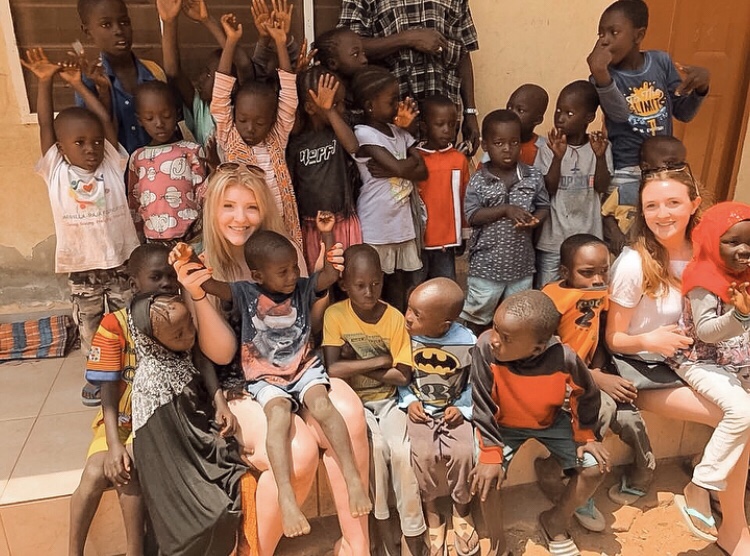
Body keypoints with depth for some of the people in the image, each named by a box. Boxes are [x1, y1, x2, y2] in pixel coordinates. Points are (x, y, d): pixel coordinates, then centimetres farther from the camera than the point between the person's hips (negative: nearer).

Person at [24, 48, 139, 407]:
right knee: (89, 326, 15)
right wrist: (44, 81, -8)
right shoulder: (56, 171, -3)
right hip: (82, 269, 0)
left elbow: (106, 121, -6)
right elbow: (45, 125, -6)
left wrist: (78, 85, -3)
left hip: (121, 262, 0)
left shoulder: (112, 164, -3)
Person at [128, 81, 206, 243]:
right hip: (153, 243, 3)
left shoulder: (192, 151, 0)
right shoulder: (137, 157, 11)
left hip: (190, 239, -3)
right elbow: (134, 204, 16)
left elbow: (203, 196, 1)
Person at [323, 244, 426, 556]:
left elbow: (402, 376, -10)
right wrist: (380, 360, -17)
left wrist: (356, 364, -13)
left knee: (402, 452, -25)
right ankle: (382, 526, -4)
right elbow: (333, 369, -20)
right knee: (376, 447, -28)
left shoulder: (395, 318, -6)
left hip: (388, 400, 1)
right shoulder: (335, 315, -9)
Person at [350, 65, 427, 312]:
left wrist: (390, 171, -14)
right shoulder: (364, 134, -13)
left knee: (400, 284, 15)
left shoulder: (399, 133, 10)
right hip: (377, 226, -7)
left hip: (404, 222, 7)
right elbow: (401, 168, -21)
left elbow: (422, 171, 0)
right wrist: (411, 159, 0)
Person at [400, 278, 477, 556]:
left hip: (454, 410, 0)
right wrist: (409, 401, -10)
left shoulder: (468, 342, -14)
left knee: (463, 453, -22)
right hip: (419, 410, 0)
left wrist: (462, 407, -12)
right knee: (424, 454, -24)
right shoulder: (405, 335, -12)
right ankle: (431, 511, 6)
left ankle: (461, 508, 11)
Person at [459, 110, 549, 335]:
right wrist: (506, 209, -24)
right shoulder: (478, 181, -9)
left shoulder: (533, 176, -2)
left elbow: (544, 206, 5)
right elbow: (472, 216, -15)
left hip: (521, 263, 3)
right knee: (477, 315, 12)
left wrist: (534, 221, -17)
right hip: (486, 263, -3)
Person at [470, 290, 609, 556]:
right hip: (503, 424, -1)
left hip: (551, 422, 2)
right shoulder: (485, 348, -36)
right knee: (485, 474, -21)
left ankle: (555, 522, 18)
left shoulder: (564, 359, -35)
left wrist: (585, 436, -6)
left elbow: (587, 397, -10)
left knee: (595, 467, -9)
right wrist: (490, 453, -22)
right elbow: (483, 406, -23)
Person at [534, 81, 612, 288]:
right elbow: (548, 189, -12)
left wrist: (600, 156, -22)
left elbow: (602, 187, -7)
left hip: (588, 236, 2)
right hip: (553, 238, -1)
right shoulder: (549, 148, -7)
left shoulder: (599, 146, -1)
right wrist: (558, 157, -25)